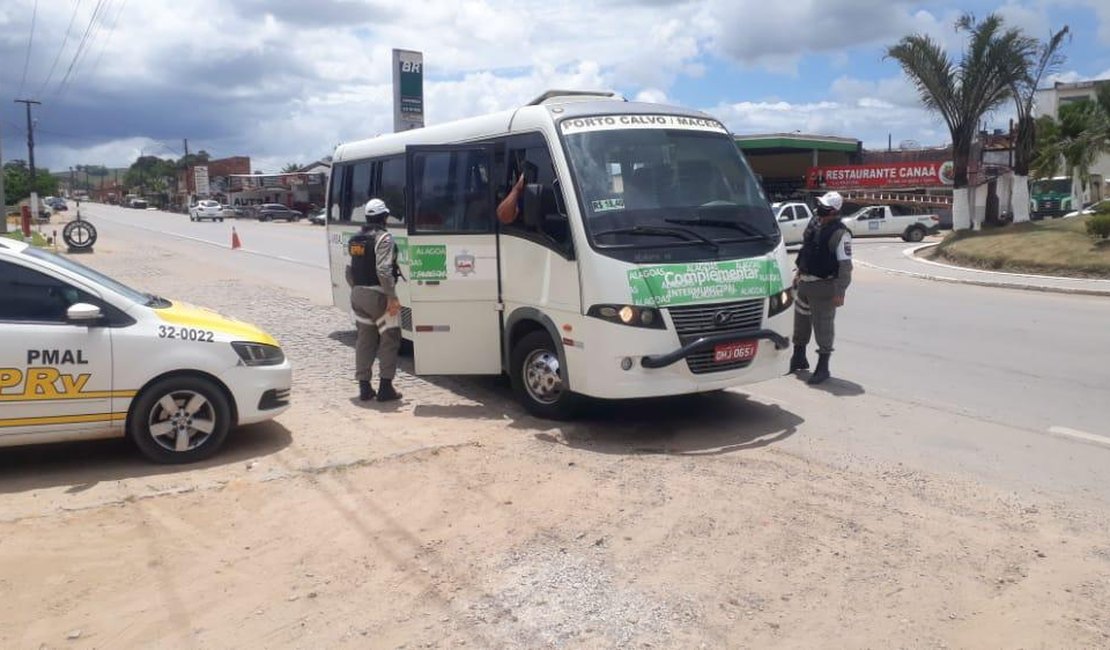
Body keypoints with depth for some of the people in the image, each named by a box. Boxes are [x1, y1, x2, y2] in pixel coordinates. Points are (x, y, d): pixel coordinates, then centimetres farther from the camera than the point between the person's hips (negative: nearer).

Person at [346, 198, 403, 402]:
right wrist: (392, 297, -21)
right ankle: (385, 387, -2)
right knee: (389, 339, 0)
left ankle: (364, 386, 13)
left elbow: (349, 270, 14)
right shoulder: (383, 238, -12)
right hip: (377, 295, -7)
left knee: (364, 340, 12)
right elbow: (383, 270, -21)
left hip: (357, 294, 7)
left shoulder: (355, 240, 13)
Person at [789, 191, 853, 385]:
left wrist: (840, 292, -21)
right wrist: (799, 272, 21)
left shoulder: (840, 234, -18)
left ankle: (823, 368, 10)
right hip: (805, 282, 8)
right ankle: (799, 358, 37)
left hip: (823, 287, -8)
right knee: (800, 320, 19)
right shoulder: (814, 223, 6)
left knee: (822, 325, -1)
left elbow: (845, 266, -18)